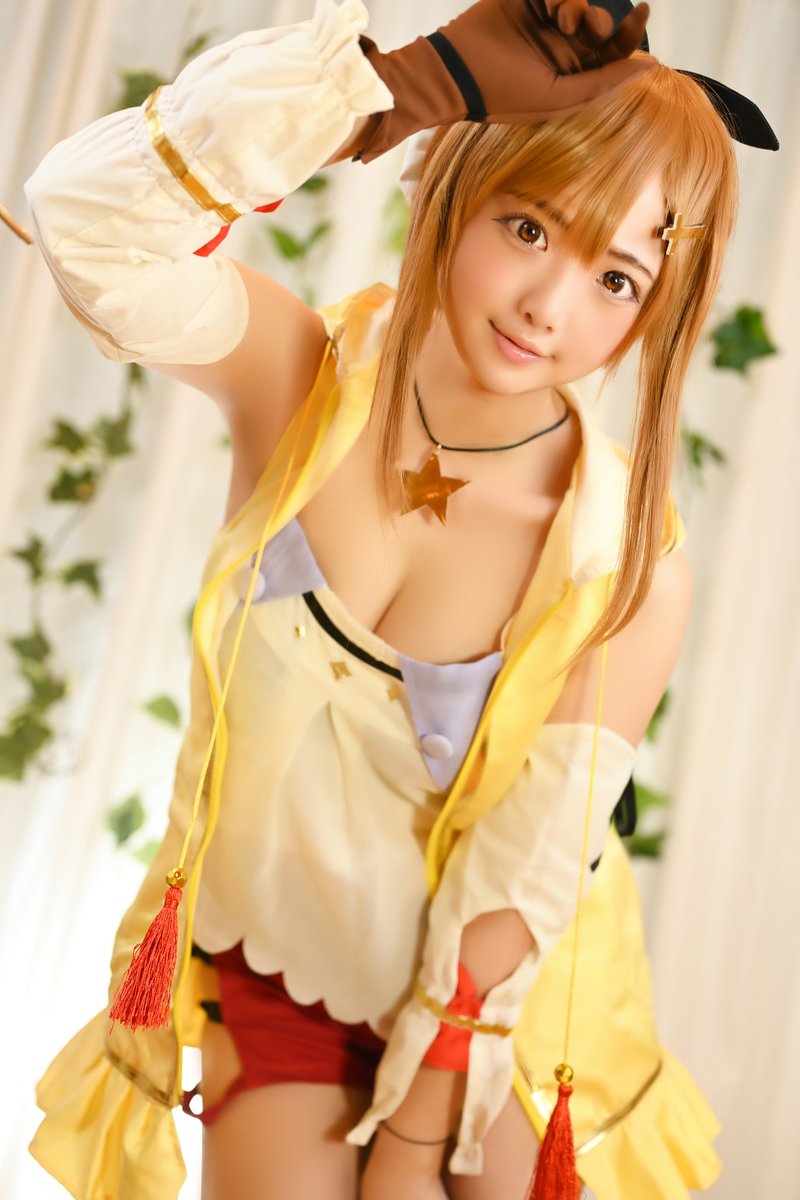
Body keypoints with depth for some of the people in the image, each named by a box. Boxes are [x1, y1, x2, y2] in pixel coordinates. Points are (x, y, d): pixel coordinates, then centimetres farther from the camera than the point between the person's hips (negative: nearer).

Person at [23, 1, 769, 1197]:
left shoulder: (630, 569, -22)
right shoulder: (300, 377, -17)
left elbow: (526, 879, -16)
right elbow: (85, 217, -33)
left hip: (489, 1014, -1)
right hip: (268, 966, 1)